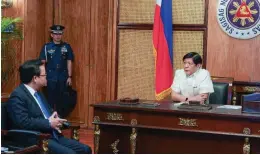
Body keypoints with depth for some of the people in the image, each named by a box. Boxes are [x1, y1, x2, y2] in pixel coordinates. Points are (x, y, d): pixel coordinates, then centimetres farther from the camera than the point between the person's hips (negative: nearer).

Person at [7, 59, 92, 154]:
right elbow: (23, 122, -23)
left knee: (85, 150, -1)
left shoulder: (37, 93, 17)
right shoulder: (18, 96, -11)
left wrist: (55, 121, 3)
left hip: (53, 136, 9)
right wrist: (49, 123, -14)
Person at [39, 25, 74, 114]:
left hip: (63, 78, 1)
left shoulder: (67, 47, 4)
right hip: (50, 77, -1)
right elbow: (42, 62, 1)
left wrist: (69, 77, 1)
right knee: (50, 99, 3)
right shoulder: (46, 47, 0)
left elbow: (69, 62, 5)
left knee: (61, 99, 7)